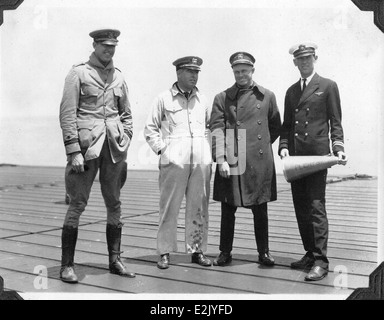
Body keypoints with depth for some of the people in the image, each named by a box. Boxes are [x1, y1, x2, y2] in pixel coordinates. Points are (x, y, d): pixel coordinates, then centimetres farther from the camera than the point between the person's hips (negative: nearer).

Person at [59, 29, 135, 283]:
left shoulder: (119, 77, 14)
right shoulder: (79, 73, 0)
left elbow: (127, 114, 18)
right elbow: (67, 113, -6)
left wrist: (125, 145, 8)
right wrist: (73, 150, -13)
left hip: (114, 148, 5)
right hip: (86, 146, -4)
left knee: (115, 204, 8)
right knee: (77, 204, -3)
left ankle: (115, 260, 19)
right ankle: (67, 265, 7)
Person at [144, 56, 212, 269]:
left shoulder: (202, 100, 14)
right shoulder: (164, 99, 4)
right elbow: (150, 129, 7)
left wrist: (209, 149, 10)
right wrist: (162, 149, -3)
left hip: (202, 161, 4)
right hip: (174, 161, -3)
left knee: (199, 207, 6)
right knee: (169, 207, -1)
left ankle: (197, 250, 15)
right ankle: (165, 252, 9)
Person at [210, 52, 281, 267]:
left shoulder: (267, 96, 8)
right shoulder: (222, 98, 4)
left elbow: (275, 127, 18)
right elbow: (216, 129, -5)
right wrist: (221, 159, -14)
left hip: (260, 162, 1)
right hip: (232, 163, 0)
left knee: (260, 208, 8)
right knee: (228, 208, 5)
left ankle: (264, 251, 22)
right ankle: (225, 252, 19)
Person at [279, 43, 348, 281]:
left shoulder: (328, 86, 5)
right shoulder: (292, 91, 19)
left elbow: (335, 123, 1)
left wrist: (339, 148, -12)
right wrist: (284, 146, 1)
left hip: (317, 155, -5)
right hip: (295, 157, 6)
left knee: (316, 207, -9)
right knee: (301, 208, 8)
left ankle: (321, 261, -6)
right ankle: (310, 253, 19)